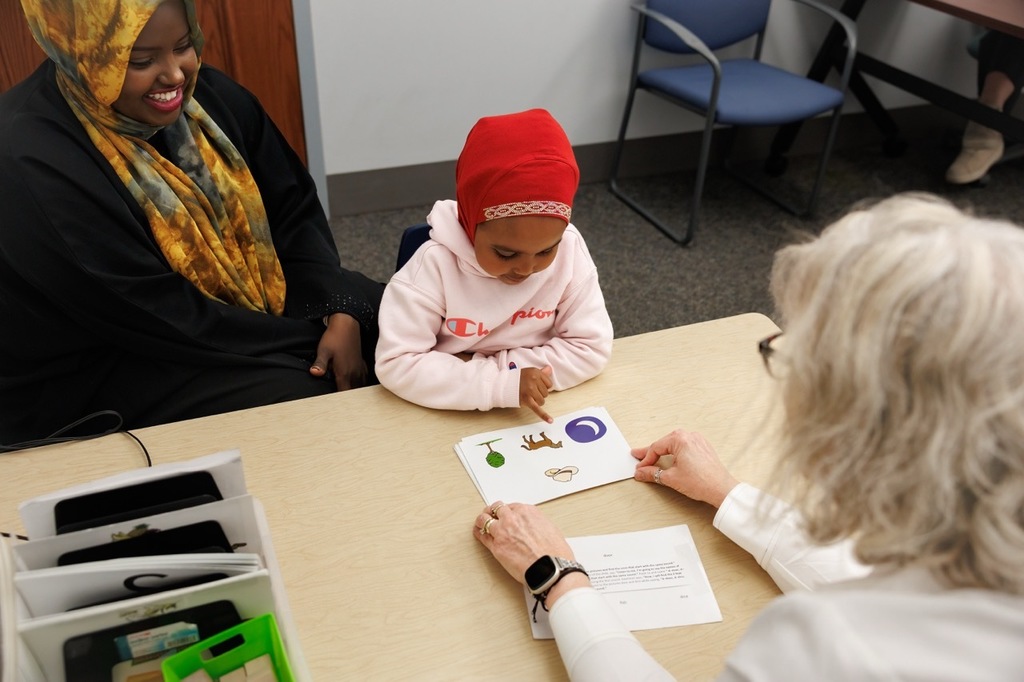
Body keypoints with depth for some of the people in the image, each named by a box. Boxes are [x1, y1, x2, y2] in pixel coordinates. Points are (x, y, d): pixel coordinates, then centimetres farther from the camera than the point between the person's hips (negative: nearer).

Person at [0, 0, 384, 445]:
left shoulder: (207, 93, -4)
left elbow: (294, 212, 0)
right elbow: (169, 321, -24)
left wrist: (341, 313, -17)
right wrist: (315, 340, -21)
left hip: (243, 306, 7)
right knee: (317, 401, -27)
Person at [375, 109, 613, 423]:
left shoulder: (570, 250, -13)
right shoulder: (435, 263, -20)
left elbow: (591, 347, -11)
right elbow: (397, 365, -22)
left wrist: (490, 368, -18)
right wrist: (503, 384, -29)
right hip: (449, 416, -2)